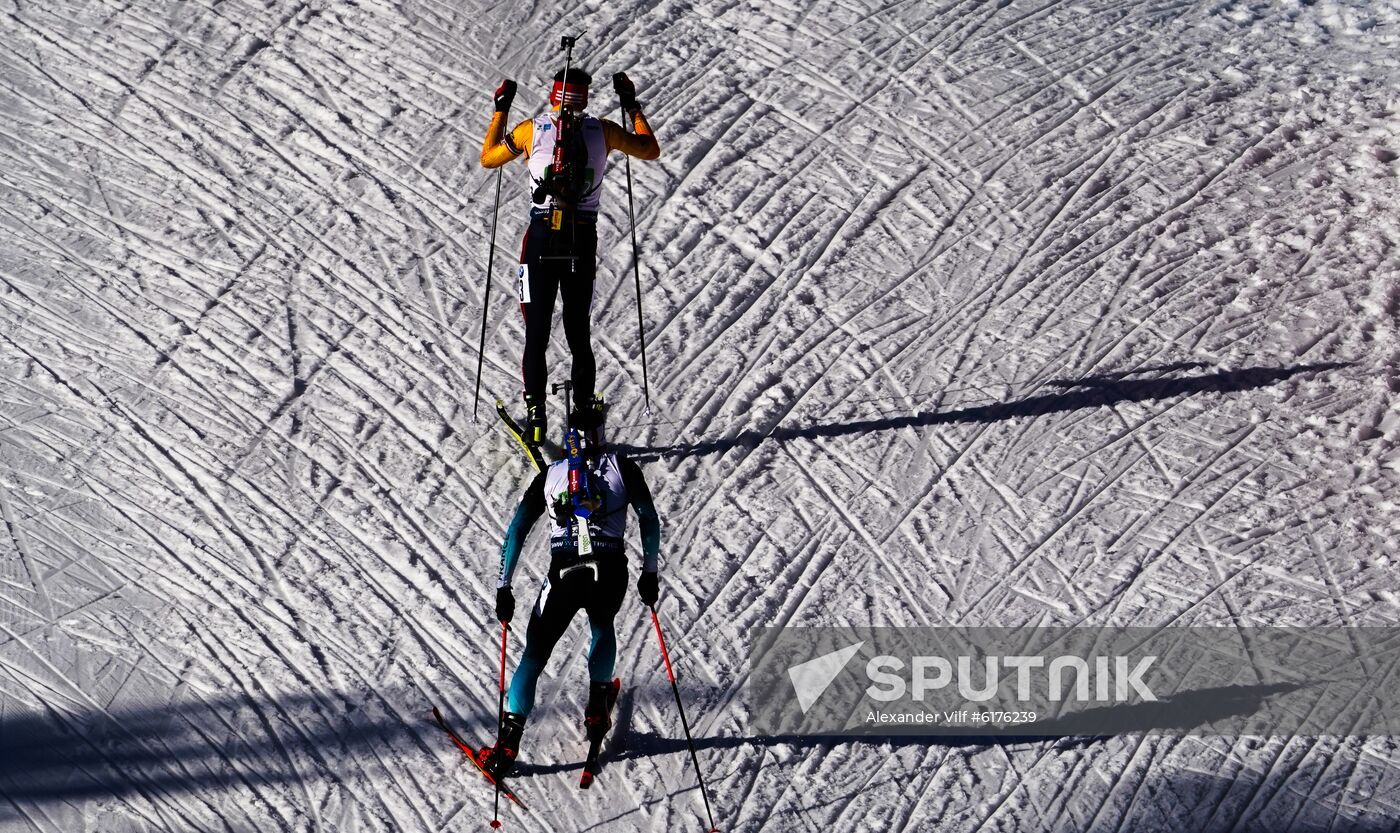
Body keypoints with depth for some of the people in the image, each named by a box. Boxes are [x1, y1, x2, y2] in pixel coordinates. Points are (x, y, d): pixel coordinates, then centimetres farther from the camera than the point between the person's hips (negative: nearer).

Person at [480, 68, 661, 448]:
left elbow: (487, 159, 15)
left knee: (537, 330, 3)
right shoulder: (602, 130, 3)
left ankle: (536, 412, -4)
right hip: (584, 237, 1)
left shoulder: (531, 129, 0)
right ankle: (584, 407, 15)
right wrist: (632, 105, 28)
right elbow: (651, 150, 18)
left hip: (542, 235, -1)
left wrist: (501, 109, 23)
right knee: (578, 327, 13)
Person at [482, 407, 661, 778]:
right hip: (610, 572, 0)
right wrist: (649, 572, 16)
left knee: (534, 654, 15)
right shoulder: (622, 467, 11)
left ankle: (509, 737, 5)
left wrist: (503, 587, 13)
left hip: (563, 574, 0)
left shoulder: (549, 476, 14)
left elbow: (516, 531, 10)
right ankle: (597, 709, 31)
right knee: (602, 627, 34)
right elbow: (649, 520, 8)